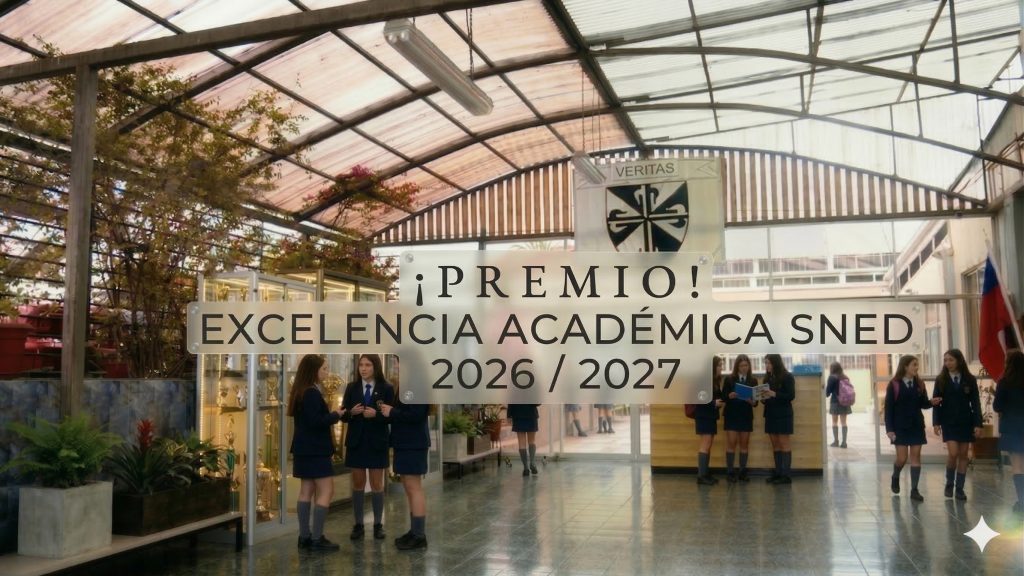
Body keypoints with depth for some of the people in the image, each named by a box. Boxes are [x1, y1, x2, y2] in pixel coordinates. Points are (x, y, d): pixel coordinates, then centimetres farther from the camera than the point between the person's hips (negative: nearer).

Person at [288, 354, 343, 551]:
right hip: (315, 450, -10)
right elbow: (315, 421, -24)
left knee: (306, 491, 11)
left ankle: (304, 536, 14)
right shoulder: (312, 393, -18)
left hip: (305, 449, 10)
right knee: (326, 491, -5)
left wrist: (331, 415, 8)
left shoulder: (301, 392, 12)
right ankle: (317, 538, -5)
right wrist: (336, 415, -12)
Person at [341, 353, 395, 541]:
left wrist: (376, 414, -22)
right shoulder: (351, 387, 2)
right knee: (358, 484, 8)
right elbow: (343, 415, 2)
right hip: (356, 441, 2)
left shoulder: (386, 388, -4)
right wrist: (352, 412, -18)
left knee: (377, 484, 5)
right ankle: (358, 524, 15)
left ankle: (378, 524, 15)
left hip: (377, 442, -2)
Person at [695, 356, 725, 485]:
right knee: (705, 445, -10)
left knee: (709, 446, 9)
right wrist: (714, 403, -22)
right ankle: (701, 475, -8)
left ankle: (706, 473, 13)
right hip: (703, 416, -9)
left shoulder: (716, 380, 11)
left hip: (711, 416, 9)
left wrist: (721, 401, -4)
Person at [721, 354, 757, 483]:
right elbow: (723, 396, -3)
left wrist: (753, 401, -19)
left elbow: (756, 400, 3)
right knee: (731, 443, -4)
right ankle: (730, 472, 0)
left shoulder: (753, 380, 5)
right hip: (731, 415, -2)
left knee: (744, 444, 7)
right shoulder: (729, 379, -1)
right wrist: (730, 396, -24)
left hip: (746, 416, 2)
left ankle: (742, 472, 13)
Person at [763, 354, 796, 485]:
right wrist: (763, 398, -6)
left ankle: (786, 475, -6)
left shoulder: (787, 376, -6)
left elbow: (791, 396, -12)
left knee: (784, 443, -6)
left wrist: (774, 394, -23)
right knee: (775, 444, 6)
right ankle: (778, 472, 10)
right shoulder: (768, 378, 12)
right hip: (770, 414, 6)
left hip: (783, 414, -6)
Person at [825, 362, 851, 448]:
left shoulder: (832, 378, -8)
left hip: (835, 402, -4)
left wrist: (826, 394, 14)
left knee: (834, 422, 8)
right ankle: (844, 442, 0)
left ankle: (836, 441, 8)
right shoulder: (845, 378, 6)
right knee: (843, 422, 4)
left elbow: (828, 390, -7)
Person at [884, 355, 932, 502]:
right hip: (900, 427, -4)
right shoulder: (894, 385, -7)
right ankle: (895, 478, 28)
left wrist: (931, 402, -14)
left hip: (917, 426, 4)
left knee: (916, 457, 1)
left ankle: (914, 490, 4)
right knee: (902, 458, -2)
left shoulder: (919, 384, 5)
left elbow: (923, 404, 10)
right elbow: (888, 408, -8)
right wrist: (889, 429, -13)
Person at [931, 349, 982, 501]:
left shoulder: (970, 379, 1)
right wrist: (936, 422, -7)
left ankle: (960, 488, 11)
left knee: (963, 455, 4)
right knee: (953, 453, -11)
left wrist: (978, 424, -5)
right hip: (948, 422, -1)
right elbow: (936, 402, 0)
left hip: (966, 421, 1)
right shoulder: (941, 380, 0)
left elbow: (975, 403, 1)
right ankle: (949, 484, 10)